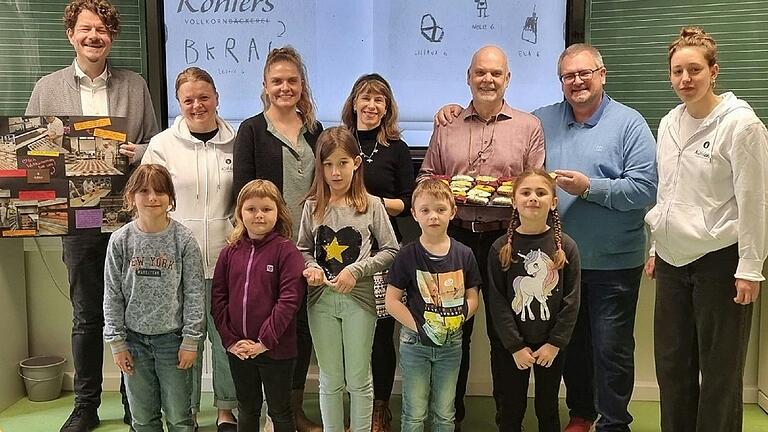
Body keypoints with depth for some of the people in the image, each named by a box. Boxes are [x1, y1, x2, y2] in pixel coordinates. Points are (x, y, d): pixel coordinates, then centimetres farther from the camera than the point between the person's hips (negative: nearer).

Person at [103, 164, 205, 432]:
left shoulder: (183, 239, -7)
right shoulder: (120, 240, -2)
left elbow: (194, 294, -6)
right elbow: (112, 295, 2)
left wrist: (191, 340, -8)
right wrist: (116, 342, -1)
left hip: (172, 338, -2)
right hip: (133, 339, 2)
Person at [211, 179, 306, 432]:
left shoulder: (286, 251, -10)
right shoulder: (230, 253, 3)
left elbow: (289, 299, -16)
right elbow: (218, 299, 2)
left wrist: (265, 341, -19)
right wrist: (230, 340, -7)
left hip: (276, 349, -4)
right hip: (238, 350, 4)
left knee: (280, 411, 12)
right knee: (247, 410, 21)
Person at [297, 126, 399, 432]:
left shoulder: (372, 205, -4)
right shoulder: (313, 206, 2)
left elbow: (391, 251, -3)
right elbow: (303, 249, 9)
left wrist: (356, 270, -14)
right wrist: (312, 267, -12)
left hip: (359, 298, -2)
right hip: (321, 299, 2)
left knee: (359, 379, 10)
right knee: (330, 380, 13)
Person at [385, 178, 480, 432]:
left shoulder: (464, 255, -3)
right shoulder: (408, 255, -10)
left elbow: (472, 299, 3)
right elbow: (391, 301, -9)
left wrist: (455, 322, -12)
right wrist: (419, 326, -17)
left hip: (451, 343, 2)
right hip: (415, 344, -2)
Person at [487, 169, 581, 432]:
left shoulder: (565, 247, -5)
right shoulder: (501, 248, -7)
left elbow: (571, 299, -5)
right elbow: (497, 301, -8)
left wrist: (555, 343, -9)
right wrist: (516, 346, -12)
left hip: (551, 345, 1)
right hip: (514, 346, 0)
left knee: (548, 408, 15)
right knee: (511, 410, 12)